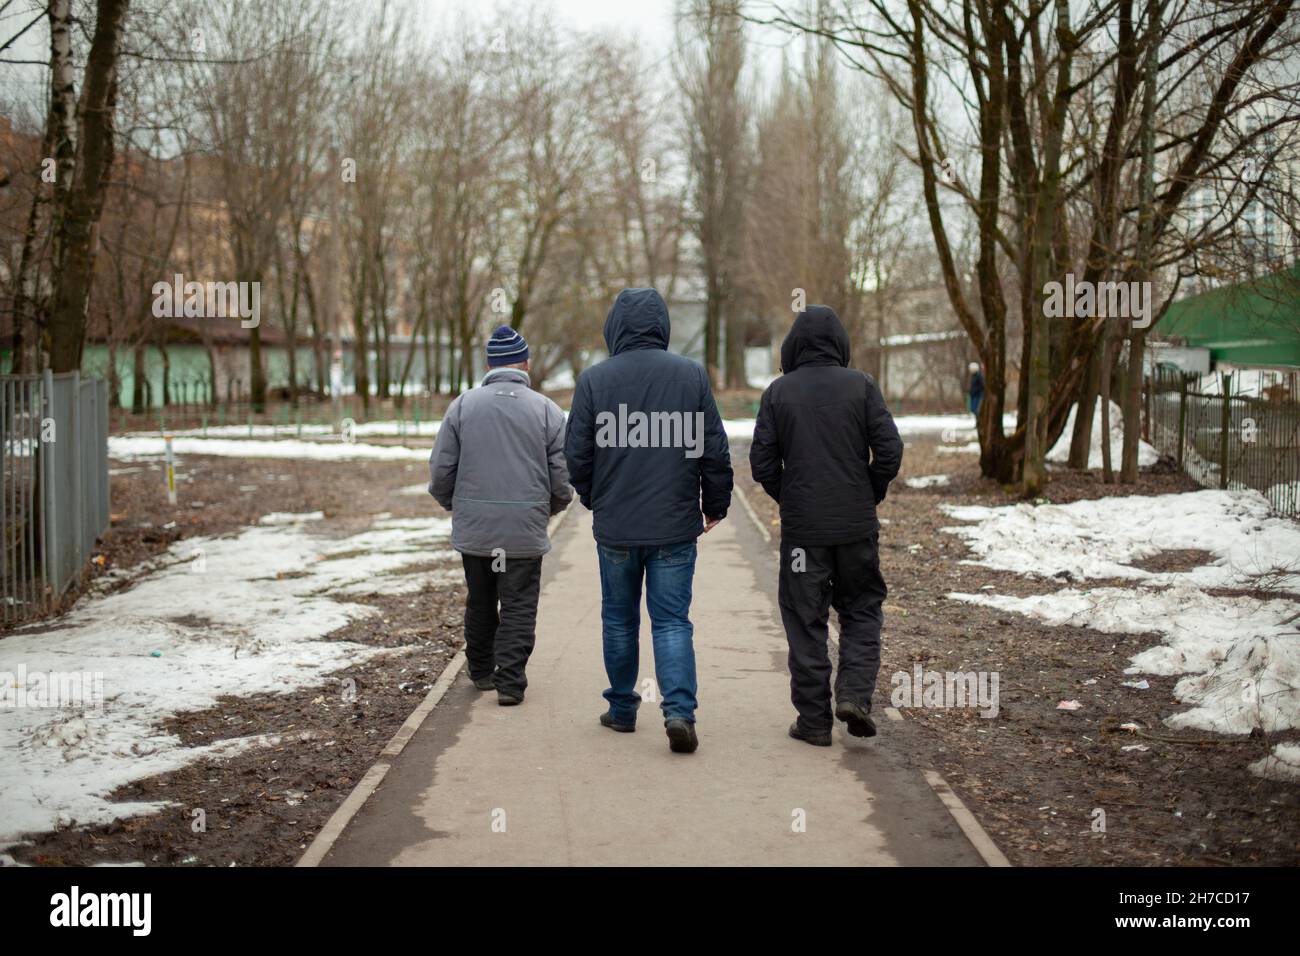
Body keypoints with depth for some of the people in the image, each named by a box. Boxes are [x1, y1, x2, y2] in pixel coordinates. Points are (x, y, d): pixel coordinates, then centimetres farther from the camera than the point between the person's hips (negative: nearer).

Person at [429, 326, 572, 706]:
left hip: (473, 528, 2)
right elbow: (562, 479, -3)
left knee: (480, 603, 17)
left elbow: (440, 471, -1)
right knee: (518, 607, 5)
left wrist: (455, 505, 18)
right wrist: (549, 508, 17)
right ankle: (510, 681, 0)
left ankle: (481, 671, 30)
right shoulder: (547, 410, -3)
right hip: (525, 531, -2)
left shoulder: (463, 405, 0)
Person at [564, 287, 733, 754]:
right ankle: (680, 710, -12)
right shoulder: (692, 375, -3)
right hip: (675, 525, 0)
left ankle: (622, 708, 25)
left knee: (619, 619, 15)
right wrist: (715, 504, 13)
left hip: (615, 527, 0)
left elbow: (577, 454, -1)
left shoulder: (594, 379, -4)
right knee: (672, 621, 3)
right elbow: (715, 451, -1)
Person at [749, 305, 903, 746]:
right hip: (857, 526, 0)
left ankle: (814, 718, 9)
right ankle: (854, 693, -1)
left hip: (802, 527, 0)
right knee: (862, 609, 16)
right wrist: (870, 497, 8)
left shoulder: (778, 392, -1)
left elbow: (762, 462, -4)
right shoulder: (861, 386, -2)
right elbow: (889, 449, -7)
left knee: (805, 619, 7)